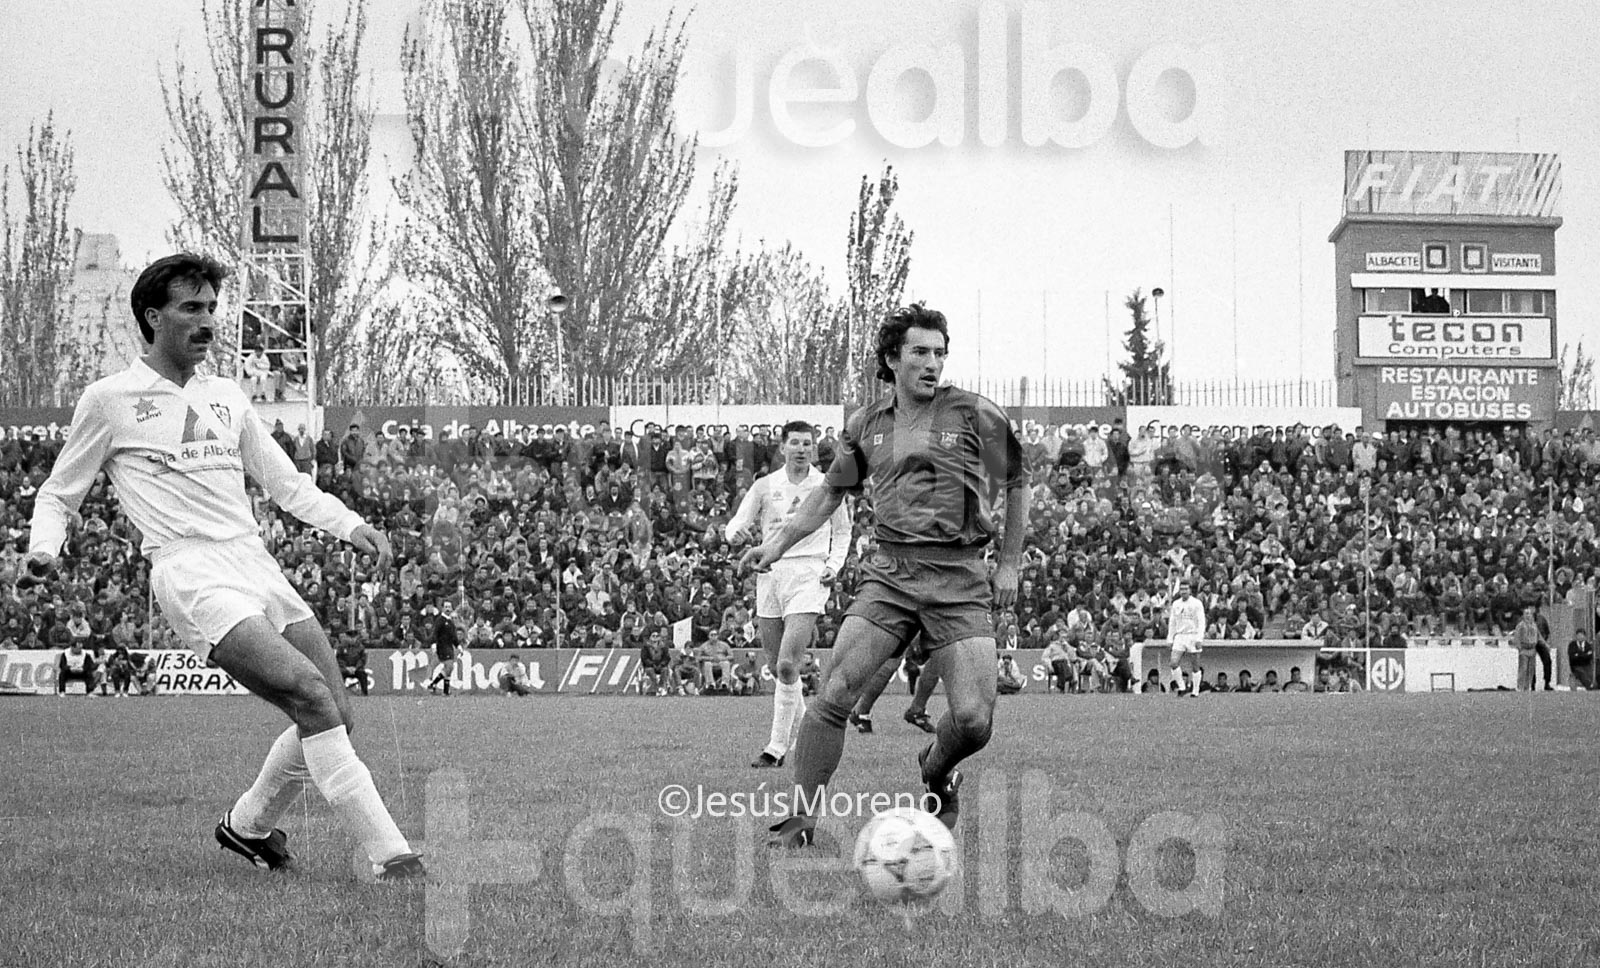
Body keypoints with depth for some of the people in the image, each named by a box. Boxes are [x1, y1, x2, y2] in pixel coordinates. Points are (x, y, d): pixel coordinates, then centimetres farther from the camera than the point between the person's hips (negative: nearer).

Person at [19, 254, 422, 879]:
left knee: (333, 713, -2)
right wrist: (43, 549, -7)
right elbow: (57, 495, 14)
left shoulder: (226, 397, 21)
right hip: (189, 571, -6)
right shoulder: (109, 400, 6)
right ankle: (391, 857, -24)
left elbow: (285, 483, 24)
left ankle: (248, 825, 24)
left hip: (256, 564, 7)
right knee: (310, 694, -24)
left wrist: (349, 525, 7)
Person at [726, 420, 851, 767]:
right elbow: (737, 524, 3)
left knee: (787, 665, -15)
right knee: (776, 666, 10)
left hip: (809, 577, -3)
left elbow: (842, 533, 15)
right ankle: (801, 724, 33)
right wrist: (737, 534, -20)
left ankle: (778, 745, -9)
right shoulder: (765, 486, 6)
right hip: (770, 572, 3)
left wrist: (833, 566, 0)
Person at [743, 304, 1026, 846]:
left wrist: (1010, 565, 8)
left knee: (973, 720, -11)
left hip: (960, 579, -2)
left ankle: (936, 774, 24)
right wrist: (778, 544, 18)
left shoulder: (976, 415, 2)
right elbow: (832, 492, 24)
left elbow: (1016, 485, 12)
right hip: (889, 573, 2)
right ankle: (800, 818, -7)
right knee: (834, 694, -15)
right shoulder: (866, 425, 10)